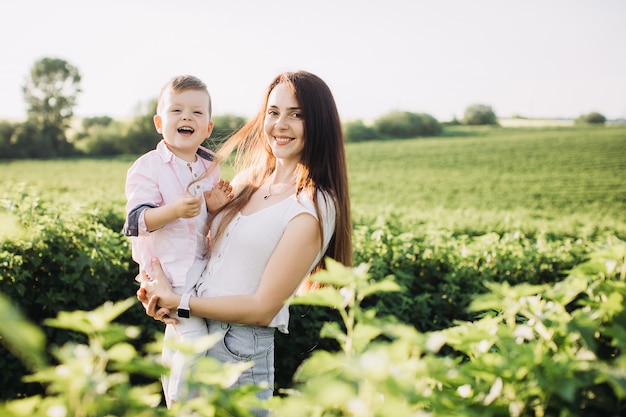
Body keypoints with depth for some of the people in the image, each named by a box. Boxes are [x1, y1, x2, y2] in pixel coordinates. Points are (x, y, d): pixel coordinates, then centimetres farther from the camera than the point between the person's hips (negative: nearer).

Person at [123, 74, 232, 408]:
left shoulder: (209, 167, 7)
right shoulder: (148, 167, -13)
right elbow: (136, 221, -21)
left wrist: (216, 206, -7)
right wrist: (174, 210, -36)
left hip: (201, 265, 7)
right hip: (168, 270, -7)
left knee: (178, 337, 20)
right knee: (193, 334, -15)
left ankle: (172, 399, 41)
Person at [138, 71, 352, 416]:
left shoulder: (314, 206, -16)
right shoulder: (249, 180, 5)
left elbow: (263, 308, -18)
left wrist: (176, 301, -14)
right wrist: (159, 290, -6)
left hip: (241, 352, -7)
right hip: (194, 330, 7)